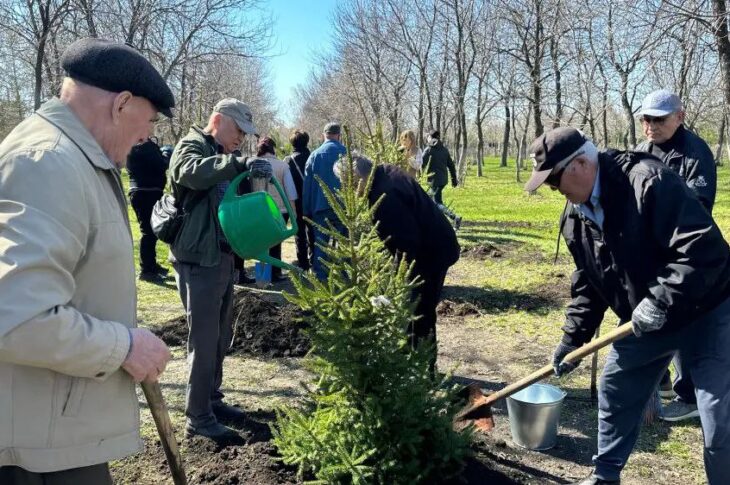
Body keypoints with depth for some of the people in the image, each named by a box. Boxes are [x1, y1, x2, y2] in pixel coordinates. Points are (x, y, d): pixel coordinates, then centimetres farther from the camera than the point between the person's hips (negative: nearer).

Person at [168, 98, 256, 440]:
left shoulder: (220, 156, 20)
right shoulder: (191, 147, -8)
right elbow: (194, 173, -33)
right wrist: (240, 164, -43)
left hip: (222, 257, 9)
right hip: (199, 260, -9)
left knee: (221, 337, 16)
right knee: (204, 340, -3)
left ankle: (212, 401, 30)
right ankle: (198, 418, 7)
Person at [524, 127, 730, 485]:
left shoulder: (648, 182, -27)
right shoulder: (574, 218, -1)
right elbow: (587, 285, 9)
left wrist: (661, 300, -34)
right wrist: (572, 338, 6)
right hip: (645, 320, 8)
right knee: (614, 395, 15)